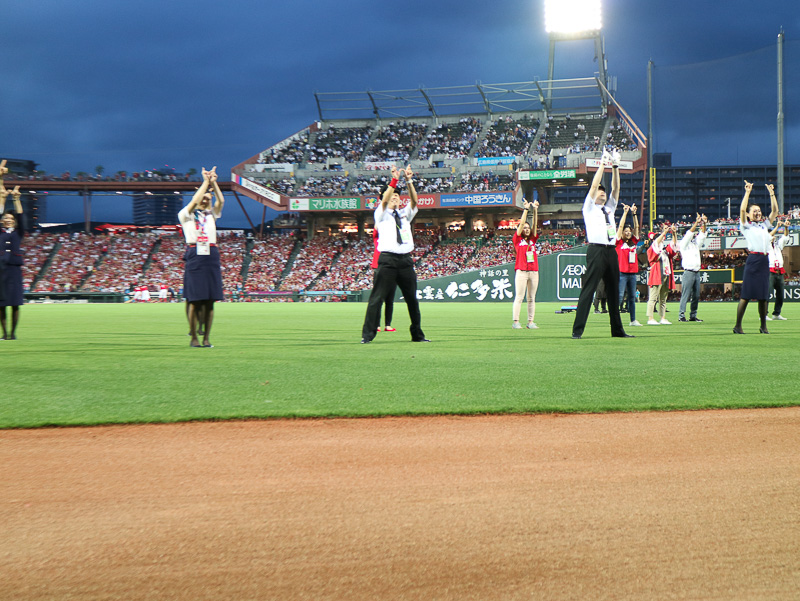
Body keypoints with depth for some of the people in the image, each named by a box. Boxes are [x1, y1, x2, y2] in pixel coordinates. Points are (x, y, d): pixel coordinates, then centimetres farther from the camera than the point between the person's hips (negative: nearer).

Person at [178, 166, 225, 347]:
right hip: (194, 257, -4)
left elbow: (221, 201, 3)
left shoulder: (212, 214, 19)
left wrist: (214, 183, -4)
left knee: (209, 301, 1)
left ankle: (206, 337, 4)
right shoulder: (186, 215, 7)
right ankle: (193, 337, 0)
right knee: (195, 300, -5)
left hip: (211, 257, 4)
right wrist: (206, 182, -4)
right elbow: (195, 201, -9)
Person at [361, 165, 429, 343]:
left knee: (412, 298, 9)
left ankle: (417, 334, 18)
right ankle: (367, 335, -7)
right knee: (377, 298, -8)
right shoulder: (381, 214, 8)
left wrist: (409, 181, -9)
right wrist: (394, 180, -18)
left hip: (406, 261, 5)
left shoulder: (405, 214, 20)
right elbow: (384, 201, -10)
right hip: (388, 260, -5)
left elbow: (414, 201, 5)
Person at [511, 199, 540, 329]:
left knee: (532, 298, 6)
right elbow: (522, 223, 0)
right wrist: (526, 209, 5)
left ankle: (531, 322, 8)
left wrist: (535, 210, 4)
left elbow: (535, 224, 12)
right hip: (521, 271, -5)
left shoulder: (532, 239, 16)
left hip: (534, 271, 5)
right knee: (519, 297, -6)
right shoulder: (517, 239, 4)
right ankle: (515, 322, -5)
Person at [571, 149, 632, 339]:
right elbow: (594, 185, -1)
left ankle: (617, 329, 15)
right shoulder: (589, 208, 8)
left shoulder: (609, 208, 24)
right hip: (596, 251, -6)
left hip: (611, 251, 6)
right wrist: (603, 164, 3)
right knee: (588, 290, -10)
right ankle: (577, 330, -12)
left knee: (613, 291, 10)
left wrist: (615, 167, 9)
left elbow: (616, 188, 17)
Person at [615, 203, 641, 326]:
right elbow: (621, 226, -6)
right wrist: (625, 212, -5)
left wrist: (634, 213, 3)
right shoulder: (619, 242, -1)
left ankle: (633, 320, 16)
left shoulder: (633, 242, 12)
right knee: (619, 296, -9)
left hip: (633, 273, 6)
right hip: (622, 273, -6)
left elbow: (636, 227, 11)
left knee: (632, 297, 10)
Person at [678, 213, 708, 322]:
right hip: (688, 272, -7)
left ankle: (693, 315, 10)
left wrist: (703, 224, -1)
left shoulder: (696, 243, 20)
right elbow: (689, 234, -13)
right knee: (686, 295, -9)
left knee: (696, 295, 6)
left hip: (697, 272, 7)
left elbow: (702, 235, 13)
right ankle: (681, 315, -9)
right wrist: (696, 223, -18)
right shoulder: (684, 244, 0)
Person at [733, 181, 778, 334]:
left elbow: (775, 211, 22)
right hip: (753, 260, -6)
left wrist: (771, 193, 17)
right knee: (746, 295, -7)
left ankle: (763, 326, 14)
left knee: (763, 295, 8)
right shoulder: (746, 226, 6)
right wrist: (748, 192, -4)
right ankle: (738, 326, -6)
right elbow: (742, 209, -8)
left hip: (765, 261, 6)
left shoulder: (764, 225, 22)